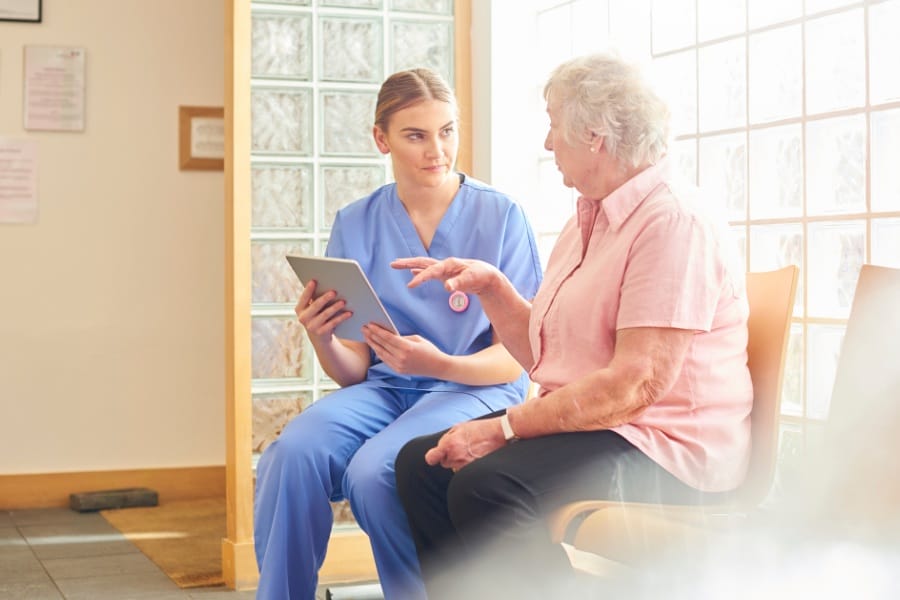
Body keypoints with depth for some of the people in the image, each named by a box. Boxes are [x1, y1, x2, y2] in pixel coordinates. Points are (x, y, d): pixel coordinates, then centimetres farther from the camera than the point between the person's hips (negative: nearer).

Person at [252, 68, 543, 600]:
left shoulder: (501, 215, -3)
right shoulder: (356, 224, 7)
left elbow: (516, 358, -3)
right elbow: (353, 371, 7)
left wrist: (439, 364, -22)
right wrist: (322, 341, -17)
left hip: (476, 389, -3)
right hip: (382, 388, 3)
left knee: (373, 471, -32)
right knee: (291, 456, -28)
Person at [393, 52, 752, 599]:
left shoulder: (673, 222, -15)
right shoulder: (586, 223, 17)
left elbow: (635, 384, -23)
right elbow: (544, 357, 20)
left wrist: (503, 428, -21)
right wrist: (490, 286, 6)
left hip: (669, 450, -10)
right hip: (584, 427, 10)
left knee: (485, 486, -30)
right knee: (421, 464, -3)